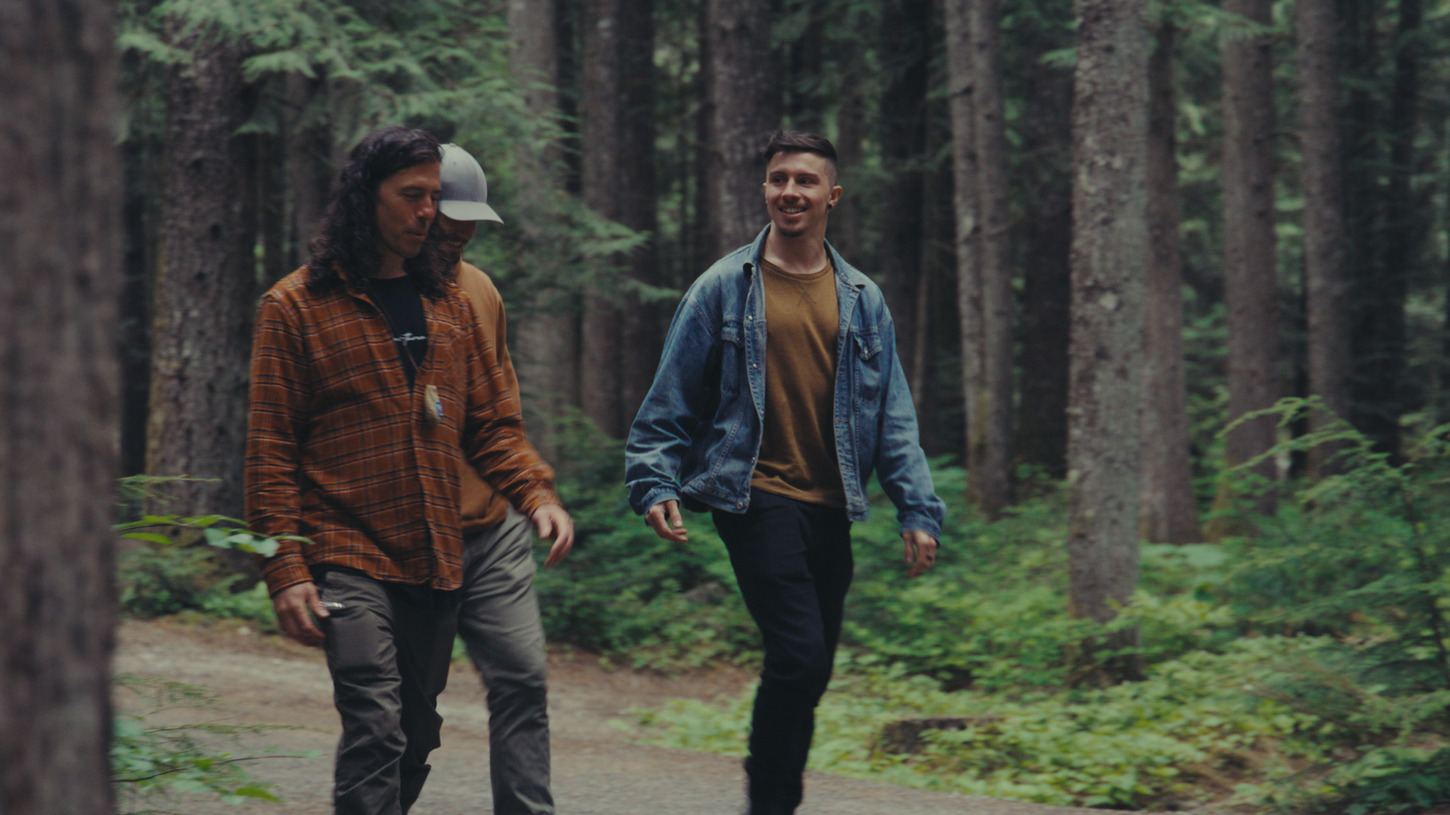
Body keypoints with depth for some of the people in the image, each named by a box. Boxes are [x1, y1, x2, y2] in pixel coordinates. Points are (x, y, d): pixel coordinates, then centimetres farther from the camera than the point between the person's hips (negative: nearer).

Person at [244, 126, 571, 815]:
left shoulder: (449, 305, 15)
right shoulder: (296, 305, -1)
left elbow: (492, 421, 16)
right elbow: (270, 448, -2)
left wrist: (535, 492, -4)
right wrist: (286, 569, -10)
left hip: (435, 561, 5)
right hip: (347, 556, -5)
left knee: (415, 735, 11)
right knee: (376, 726, -20)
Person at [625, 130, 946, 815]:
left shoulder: (861, 300, 11)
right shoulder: (724, 289, 1)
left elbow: (892, 416, 12)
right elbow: (671, 400, 5)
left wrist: (918, 509, 4)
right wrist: (655, 483, -6)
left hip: (830, 507, 5)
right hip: (755, 498, -4)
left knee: (809, 668, 8)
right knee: (800, 655, -17)